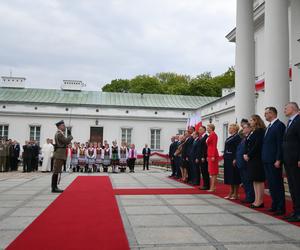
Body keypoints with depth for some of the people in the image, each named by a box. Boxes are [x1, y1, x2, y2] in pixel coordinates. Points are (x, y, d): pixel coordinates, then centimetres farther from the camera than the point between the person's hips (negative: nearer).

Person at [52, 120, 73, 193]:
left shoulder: (59, 134, 18)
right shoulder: (59, 134, -14)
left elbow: (65, 142, 21)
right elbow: (66, 141, -19)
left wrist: (68, 139, 6)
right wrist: (70, 137, -2)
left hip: (60, 155, 11)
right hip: (59, 155, -11)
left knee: (56, 171, 12)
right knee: (56, 171, -8)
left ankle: (55, 187, 17)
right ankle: (54, 188, -5)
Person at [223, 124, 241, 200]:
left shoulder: (237, 137, -10)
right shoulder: (229, 137, 16)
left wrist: (235, 159, -22)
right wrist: (225, 157, 14)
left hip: (233, 159, -9)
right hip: (228, 159, 9)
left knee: (234, 176, -3)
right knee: (229, 176, 12)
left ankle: (236, 194, 5)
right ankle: (231, 193, 20)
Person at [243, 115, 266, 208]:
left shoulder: (260, 131, -10)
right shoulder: (252, 132, 16)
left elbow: (257, 145, -18)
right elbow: (247, 145, 15)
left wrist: (249, 155, -14)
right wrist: (245, 154, 2)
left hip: (257, 158, -9)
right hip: (250, 158, 9)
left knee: (259, 180, -4)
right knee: (254, 180, 11)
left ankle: (260, 201, 2)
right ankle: (256, 200, 16)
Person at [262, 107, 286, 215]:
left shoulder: (279, 125, -10)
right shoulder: (269, 126, 18)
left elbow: (280, 144, -16)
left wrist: (278, 160, -19)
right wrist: (264, 158, 14)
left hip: (274, 160, -9)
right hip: (267, 160, 9)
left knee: (277, 184, -3)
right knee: (271, 184, 13)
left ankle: (281, 208, 4)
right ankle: (274, 205, 22)